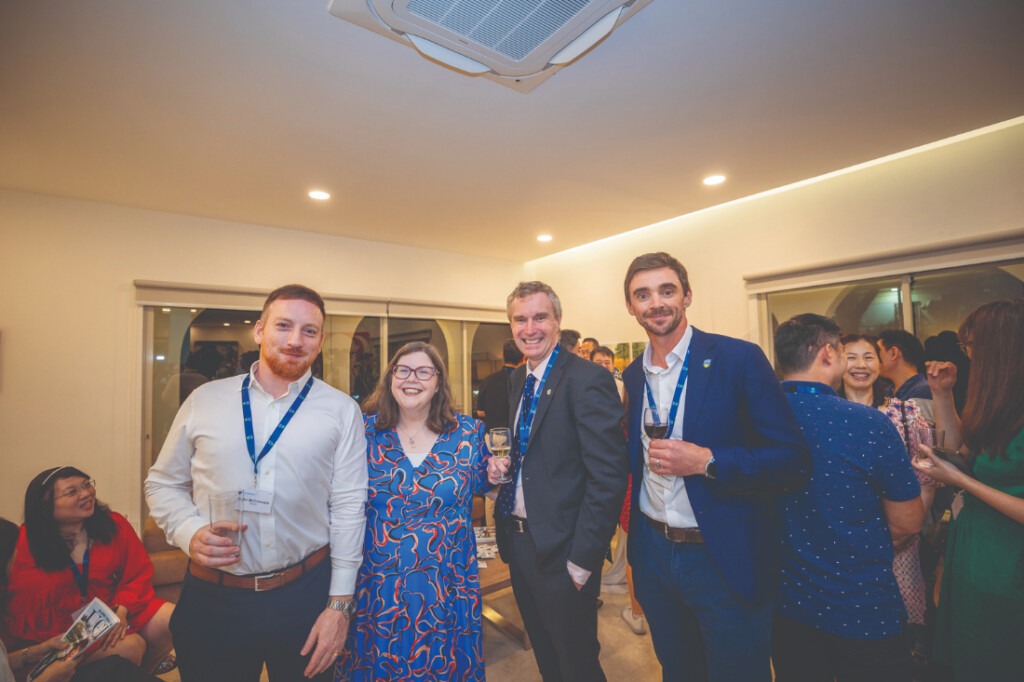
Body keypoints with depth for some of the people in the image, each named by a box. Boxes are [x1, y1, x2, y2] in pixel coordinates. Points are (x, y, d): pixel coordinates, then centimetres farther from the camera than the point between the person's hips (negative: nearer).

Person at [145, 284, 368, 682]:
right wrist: (190, 533, -13)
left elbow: (348, 506, -7)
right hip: (212, 597, 1)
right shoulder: (205, 400, -1)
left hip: (306, 595, -1)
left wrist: (340, 604, -7)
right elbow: (163, 484, 7)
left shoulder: (341, 410, -6)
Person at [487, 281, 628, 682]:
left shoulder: (588, 380, -20)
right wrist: (499, 464, -5)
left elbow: (608, 477, -22)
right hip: (518, 543, 7)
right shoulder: (518, 379, 6)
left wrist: (582, 560, -20)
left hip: (562, 552, -7)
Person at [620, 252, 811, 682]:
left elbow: (794, 461, -14)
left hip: (726, 560, -4)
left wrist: (707, 461, -25)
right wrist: (633, 530, 6)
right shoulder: (631, 376, 2)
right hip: (653, 553, 5)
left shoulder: (739, 359, -13)